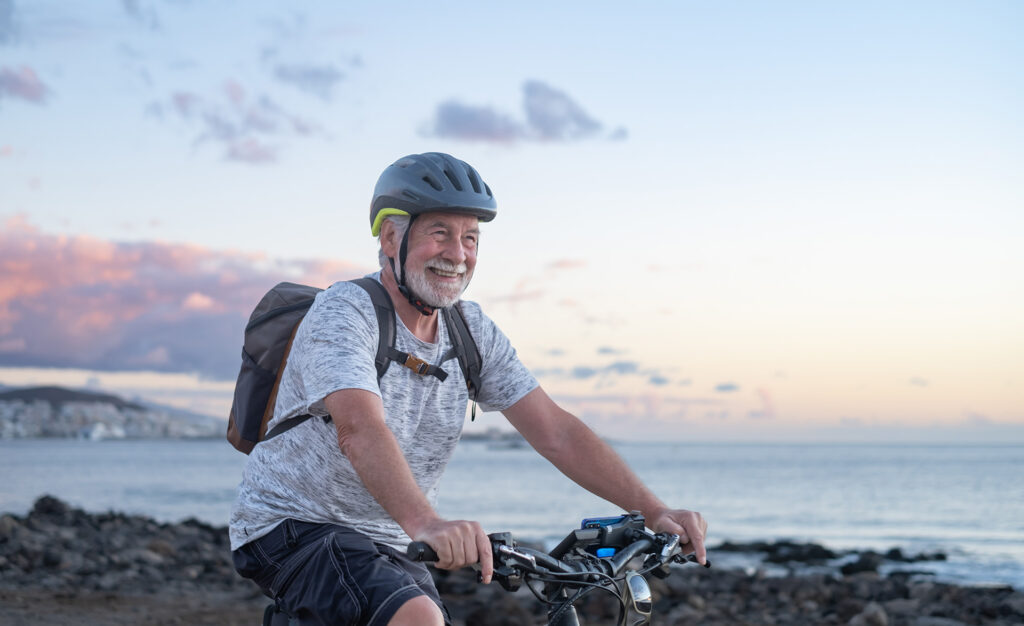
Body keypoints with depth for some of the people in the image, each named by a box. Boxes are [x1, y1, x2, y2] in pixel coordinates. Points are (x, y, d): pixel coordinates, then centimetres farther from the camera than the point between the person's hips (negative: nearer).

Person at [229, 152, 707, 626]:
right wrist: (425, 524, -55)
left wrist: (654, 512, -15)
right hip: (292, 529, -7)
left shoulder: (472, 332, 2)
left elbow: (556, 432, -4)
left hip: (385, 543, 8)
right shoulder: (343, 313, -19)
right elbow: (360, 430, -37)